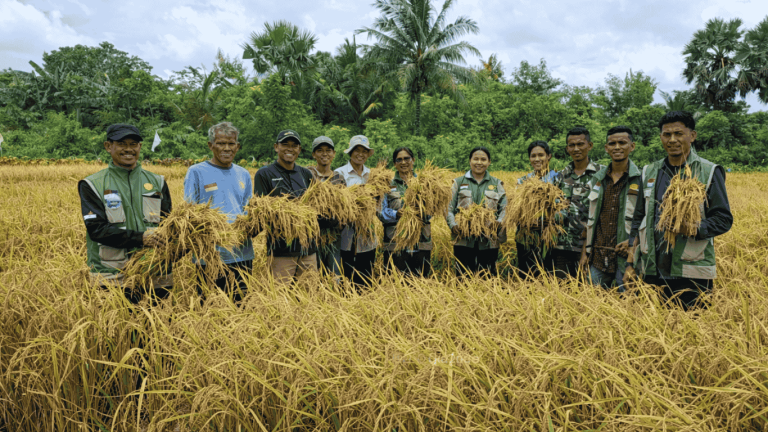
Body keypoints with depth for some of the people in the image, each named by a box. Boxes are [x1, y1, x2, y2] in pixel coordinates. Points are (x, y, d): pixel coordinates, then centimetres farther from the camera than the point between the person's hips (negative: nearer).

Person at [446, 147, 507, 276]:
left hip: (489, 241, 1)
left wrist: (499, 221, -13)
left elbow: (504, 208, 8)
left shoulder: (497, 184, 14)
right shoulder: (459, 182, 10)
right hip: (464, 240, -1)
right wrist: (452, 224, -12)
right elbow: (449, 208, 6)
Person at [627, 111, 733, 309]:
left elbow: (724, 219, -1)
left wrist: (694, 229, -22)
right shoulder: (649, 172, 13)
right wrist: (630, 264, 9)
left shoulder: (709, 172, 2)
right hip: (652, 270, 4)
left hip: (692, 272, -3)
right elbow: (638, 220, 15)